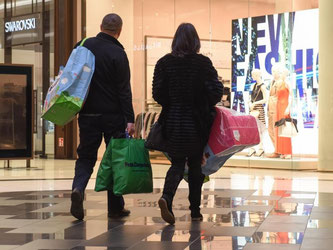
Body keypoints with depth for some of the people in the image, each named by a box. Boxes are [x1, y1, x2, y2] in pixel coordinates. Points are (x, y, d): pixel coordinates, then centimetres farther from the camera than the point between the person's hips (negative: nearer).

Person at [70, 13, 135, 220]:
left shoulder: (84, 46, 3)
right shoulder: (118, 54, -10)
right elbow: (124, 89, -13)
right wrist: (129, 119, -12)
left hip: (88, 114, 3)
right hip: (113, 115, -3)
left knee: (86, 156, 11)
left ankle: (78, 188, -16)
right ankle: (115, 207, 11)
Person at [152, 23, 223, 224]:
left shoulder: (164, 63, -2)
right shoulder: (203, 63, -8)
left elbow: (157, 93, -2)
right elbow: (216, 92, -10)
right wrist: (206, 107, 10)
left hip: (172, 121, 1)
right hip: (196, 123, -1)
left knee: (177, 163, 9)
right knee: (195, 164, 12)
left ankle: (167, 197, -19)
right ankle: (195, 210, 16)